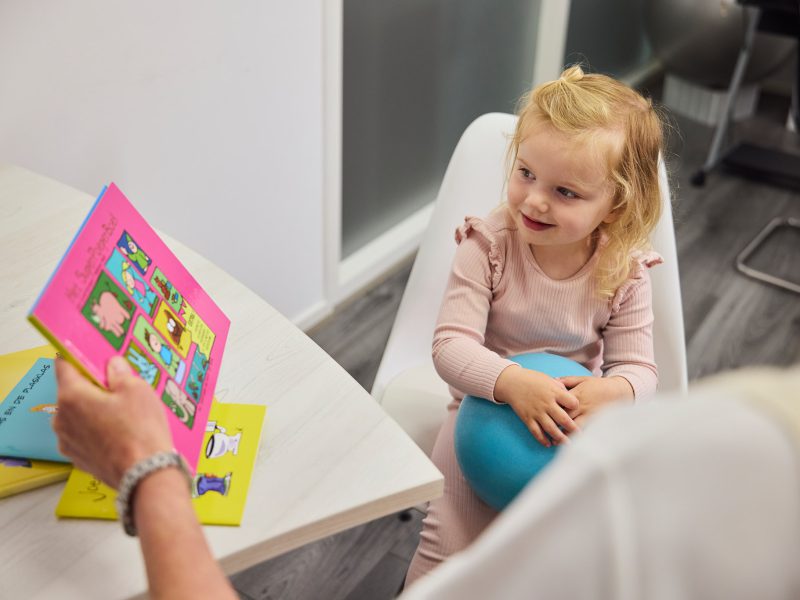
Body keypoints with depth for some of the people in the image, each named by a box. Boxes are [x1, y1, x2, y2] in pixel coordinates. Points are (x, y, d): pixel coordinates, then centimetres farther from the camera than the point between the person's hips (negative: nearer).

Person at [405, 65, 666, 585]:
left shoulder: (623, 272, -13)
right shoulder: (487, 245, -19)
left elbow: (639, 367, -8)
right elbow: (451, 345, -23)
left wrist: (610, 392, -33)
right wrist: (513, 383, -41)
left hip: (577, 423, 2)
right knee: (451, 552, -9)